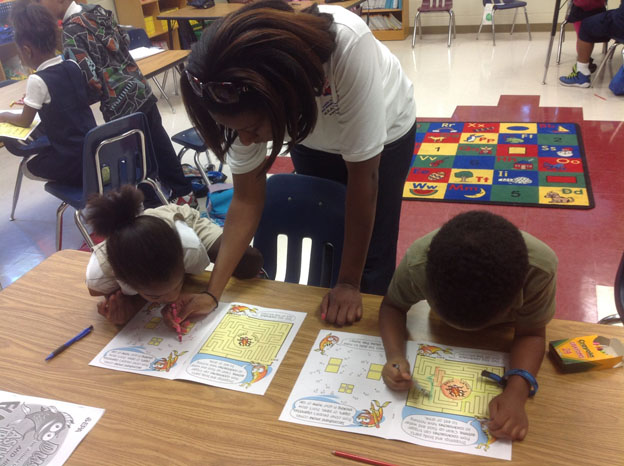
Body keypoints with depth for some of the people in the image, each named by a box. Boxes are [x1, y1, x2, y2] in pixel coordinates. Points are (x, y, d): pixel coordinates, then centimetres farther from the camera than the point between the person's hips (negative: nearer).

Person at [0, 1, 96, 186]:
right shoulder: (73, 66, 0)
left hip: (71, 160, -7)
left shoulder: (37, 81, -18)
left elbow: (25, 121, -2)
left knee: (29, 168, 25)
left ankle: (83, 185, 10)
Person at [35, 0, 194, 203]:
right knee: (158, 143, 19)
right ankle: (184, 192, 32)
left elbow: (92, 81, -20)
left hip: (121, 105, -8)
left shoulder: (71, 32, -17)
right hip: (141, 90, 8)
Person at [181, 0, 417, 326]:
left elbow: (363, 176, -34)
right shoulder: (242, 92, -32)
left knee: (372, 260, -5)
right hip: (313, 140, 3)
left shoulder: (348, 46, -44)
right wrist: (212, 292, -29)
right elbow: (247, 198, -21)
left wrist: (350, 282, -26)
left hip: (384, 134, -2)